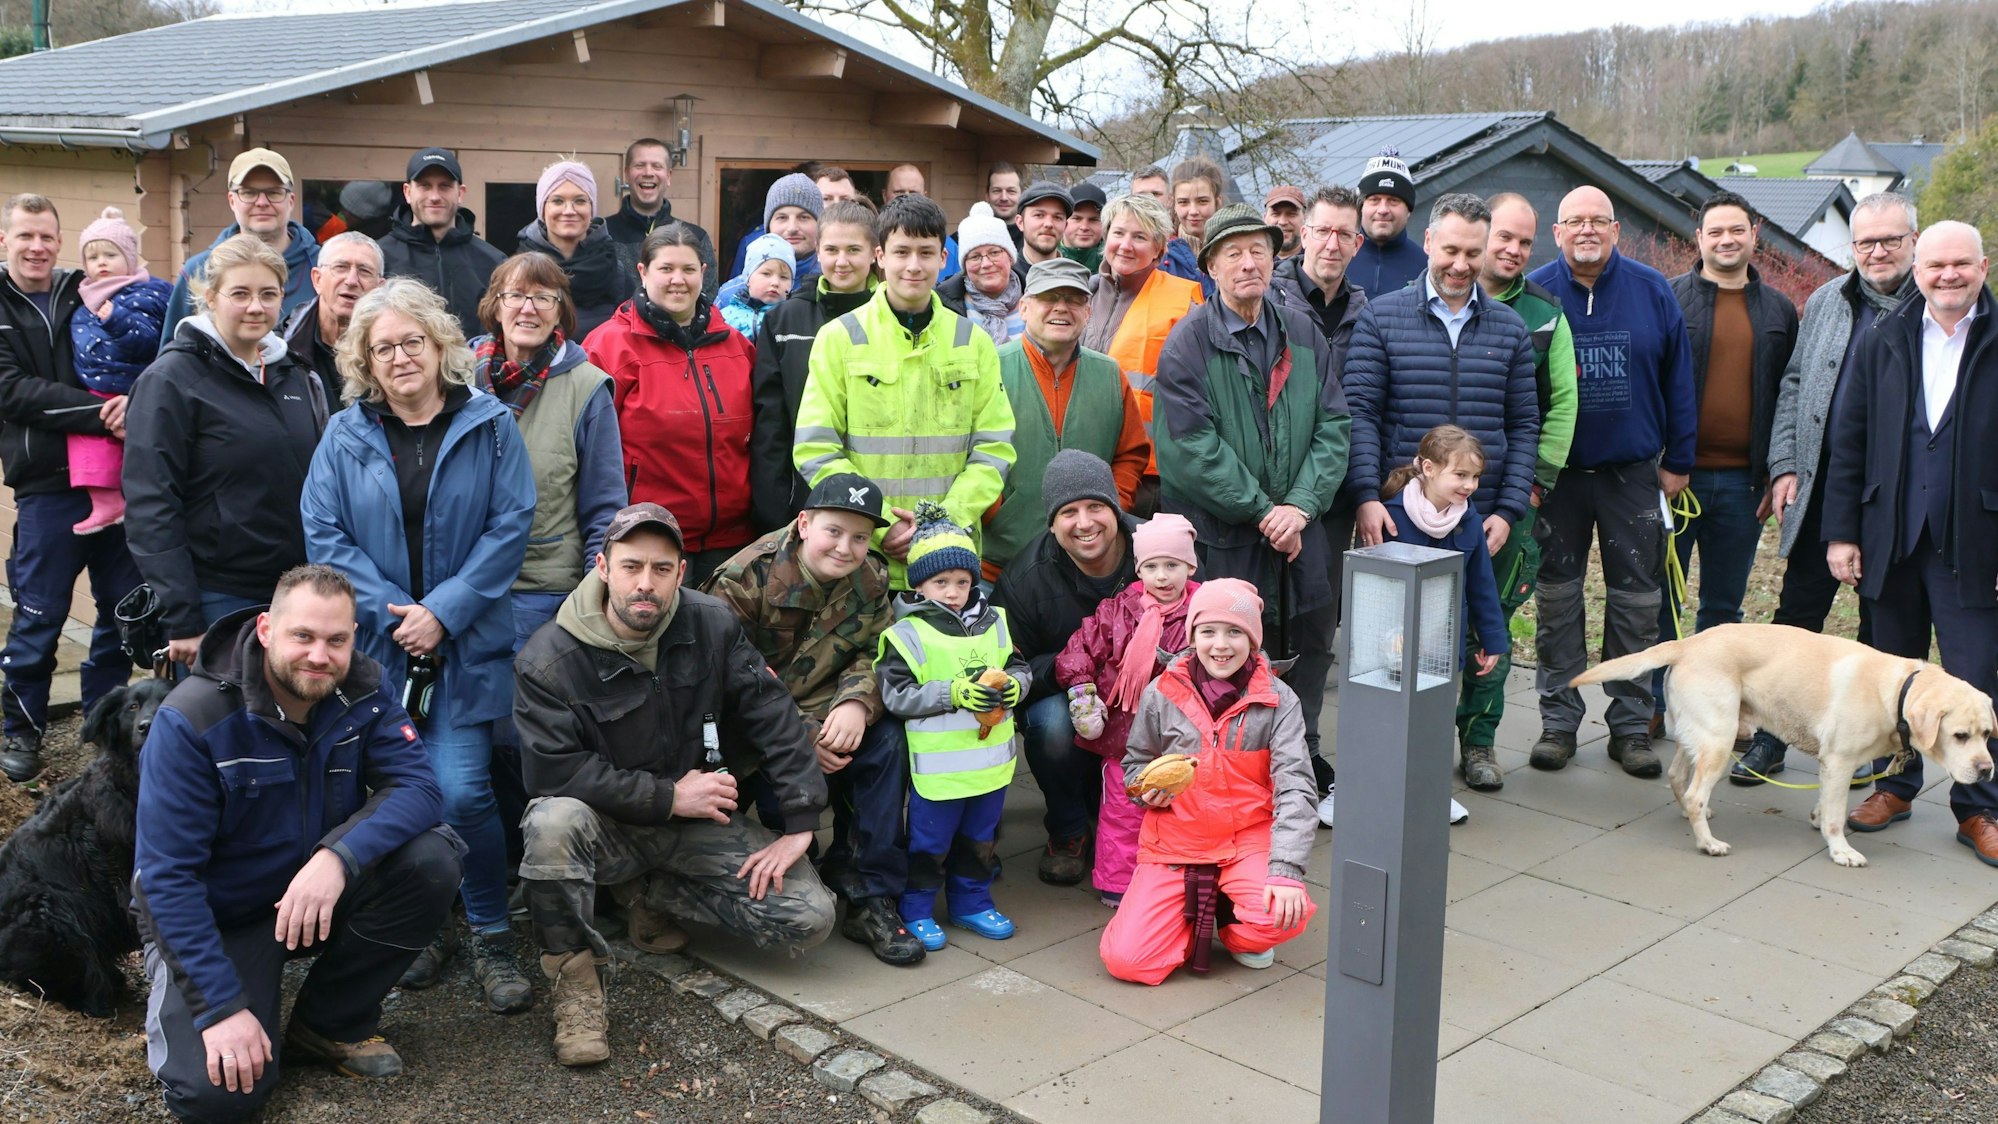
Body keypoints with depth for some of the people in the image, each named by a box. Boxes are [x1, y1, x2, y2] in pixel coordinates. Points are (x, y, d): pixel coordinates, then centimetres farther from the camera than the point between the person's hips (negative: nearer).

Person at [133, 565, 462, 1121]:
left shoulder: (364, 689, -11)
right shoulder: (191, 720, -23)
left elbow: (418, 786, -20)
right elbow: (166, 874, -22)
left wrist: (338, 857, -40)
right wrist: (222, 1007, -26)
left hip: (323, 892, 4)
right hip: (220, 915, -4)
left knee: (431, 860, -24)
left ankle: (332, 1022, -1)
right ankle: (172, 983, 15)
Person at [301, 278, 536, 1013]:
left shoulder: (490, 425, 1)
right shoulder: (345, 436, 6)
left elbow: (510, 526, -4)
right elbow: (323, 535, 1)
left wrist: (444, 610, -12)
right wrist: (392, 613, -10)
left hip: (466, 645, -2)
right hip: (379, 646, 2)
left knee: (462, 792, -11)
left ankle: (492, 938, 8)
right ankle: (427, 926, 26)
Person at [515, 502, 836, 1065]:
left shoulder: (712, 625, -5)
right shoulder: (548, 660, -16)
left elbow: (773, 717, -5)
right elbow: (556, 771, -22)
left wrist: (800, 826, -12)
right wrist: (670, 797, -21)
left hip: (698, 822, 4)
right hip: (608, 826, -3)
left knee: (810, 918, -12)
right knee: (554, 821, -40)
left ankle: (662, 896, 12)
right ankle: (575, 977, -17)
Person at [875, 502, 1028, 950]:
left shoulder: (993, 623, 4)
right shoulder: (907, 635, -12)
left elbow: (1018, 667, 11)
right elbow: (897, 694, -17)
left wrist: (1013, 685, -13)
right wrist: (954, 694, -25)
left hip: (991, 760, 5)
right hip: (937, 765, -5)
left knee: (980, 838, 20)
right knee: (928, 842, 7)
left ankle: (972, 901, 37)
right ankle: (916, 909, 25)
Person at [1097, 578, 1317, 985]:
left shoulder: (1277, 701, -8)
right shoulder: (1163, 694, -4)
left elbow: (1294, 787, -14)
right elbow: (1135, 763, 11)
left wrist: (1287, 870, -27)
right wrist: (1148, 790, -14)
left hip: (1247, 840, -1)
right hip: (1173, 842, 1)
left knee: (1284, 914, -32)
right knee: (1126, 960, -15)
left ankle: (1234, 931, 8)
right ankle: (1190, 917, 20)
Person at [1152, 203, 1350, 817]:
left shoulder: (1303, 335, 7)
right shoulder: (1188, 343, -8)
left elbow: (1334, 426, 4)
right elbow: (1193, 446, -14)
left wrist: (1301, 505, -11)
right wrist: (1262, 510, -15)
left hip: (1296, 524, 5)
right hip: (1219, 532, -5)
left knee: (1310, 641, 12)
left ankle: (1304, 766, 30)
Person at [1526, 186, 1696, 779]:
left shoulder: (1653, 291, 0)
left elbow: (1679, 379, 5)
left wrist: (1677, 460, 2)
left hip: (1634, 473, 1)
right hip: (1556, 471, 0)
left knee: (1636, 603, 5)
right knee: (1556, 600, 6)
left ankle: (1631, 725, 16)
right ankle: (1559, 721, 17)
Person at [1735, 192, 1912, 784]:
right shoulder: (1824, 302, 9)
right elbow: (1793, 387, 12)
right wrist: (1784, 465, 2)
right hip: (1821, 489, 3)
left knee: (1881, 627, 10)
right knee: (1797, 613, 5)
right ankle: (1769, 739, 12)